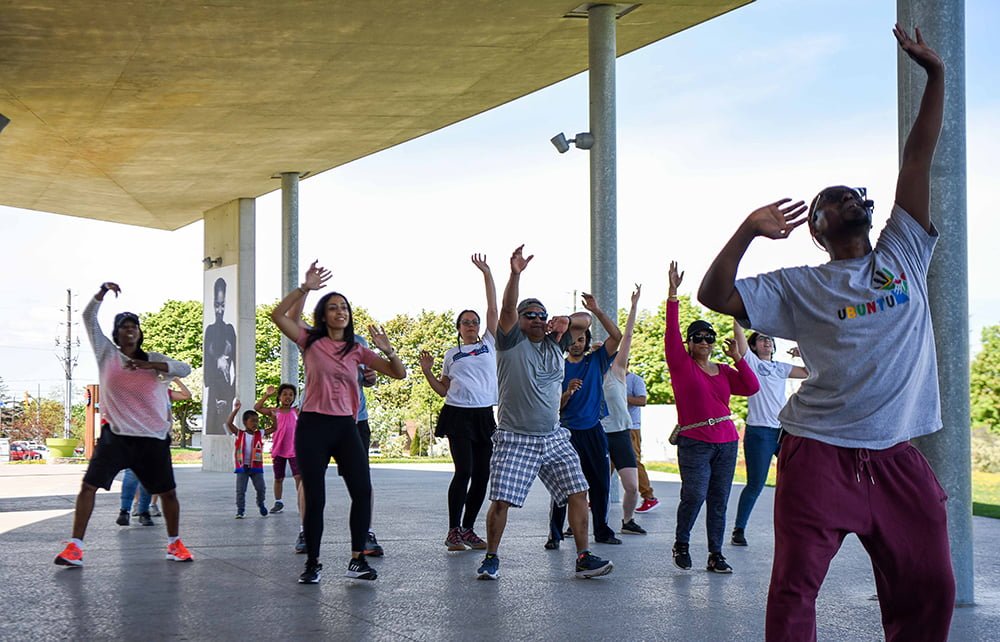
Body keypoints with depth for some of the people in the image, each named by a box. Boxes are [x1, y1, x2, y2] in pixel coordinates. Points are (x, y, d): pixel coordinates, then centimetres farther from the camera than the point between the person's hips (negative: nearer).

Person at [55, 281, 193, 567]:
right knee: (89, 485, -13)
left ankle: (174, 543, 26)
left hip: (153, 437, 1)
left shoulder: (154, 359, 8)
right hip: (115, 436, -1)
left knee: (168, 491, 7)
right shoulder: (107, 353, 6)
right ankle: (75, 547, -11)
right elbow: (89, 318, 0)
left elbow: (185, 369, -6)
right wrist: (102, 293, -15)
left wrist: (149, 365, -18)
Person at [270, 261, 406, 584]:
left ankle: (357, 559, 2)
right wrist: (305, 288, -15)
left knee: (363, 491, -8)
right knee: (315, 498, -2)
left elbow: (399, 374, 8)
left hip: (346, 427, 3)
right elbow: (278, 315, -8)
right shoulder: (311, 342, 3)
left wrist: (388, 350, -11)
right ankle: (312, 563, 9)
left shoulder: (357, 351, 10)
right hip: (313, 426, -3)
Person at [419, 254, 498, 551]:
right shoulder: (451, 354, 12)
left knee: (482, 473, 1)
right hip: (458, 415, -2)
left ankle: (467, 529, 12)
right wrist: (427, 371, 0)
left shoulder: (489, 344, 12)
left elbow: (493, 309, 6)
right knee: (464, 471, -13)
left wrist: (487, 273, 4)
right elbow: (443, 390, 16)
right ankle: (453, 531, -8)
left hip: (484, 415, 2)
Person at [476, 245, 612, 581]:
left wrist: (565, 321, -12)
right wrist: (515, 274, -33)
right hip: (514, 439, -4)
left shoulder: (554, 343, 12)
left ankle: (583, 558, 5)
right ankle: (491, 558, 9)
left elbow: (586, 320, 11)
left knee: (578, 493, -2)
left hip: (554, 437, 5)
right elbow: (506, 310, -18)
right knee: (501, 501, -9)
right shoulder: (511, 342, -1)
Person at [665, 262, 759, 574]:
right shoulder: (682, 364, 3)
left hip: (726, 442, 5)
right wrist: (672, 294, -14)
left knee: (719, 500, 4)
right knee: (695, 495, -15)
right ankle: (681, 543, 6)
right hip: (694, 442, -5)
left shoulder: (724, 371, 16)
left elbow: (752, 387, 4)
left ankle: (716, 554, 9)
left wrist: (738, 357, 1)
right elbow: (671, 332, -7)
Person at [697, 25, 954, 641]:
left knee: (929, 590, 7)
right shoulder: (800, 287, 5)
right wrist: (749, 231, -14)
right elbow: (715, 295, -2)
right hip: (820, 453, -3)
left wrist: (935, 74, 4)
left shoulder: (903, 256, 12)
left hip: (899, 458, 3)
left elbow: (919, 159, 8)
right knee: (795, 588, -4)